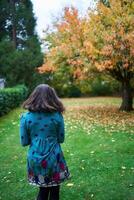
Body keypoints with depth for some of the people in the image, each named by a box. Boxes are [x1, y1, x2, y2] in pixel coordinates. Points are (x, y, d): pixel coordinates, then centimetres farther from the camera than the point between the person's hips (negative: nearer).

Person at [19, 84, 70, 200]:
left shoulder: (26, 117, -6)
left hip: (36, 158, 2)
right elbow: (61, 139, -1)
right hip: (53, 158, -1)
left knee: (43, 190, 19)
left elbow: (24, 142, -2)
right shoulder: (57, 116, -8)